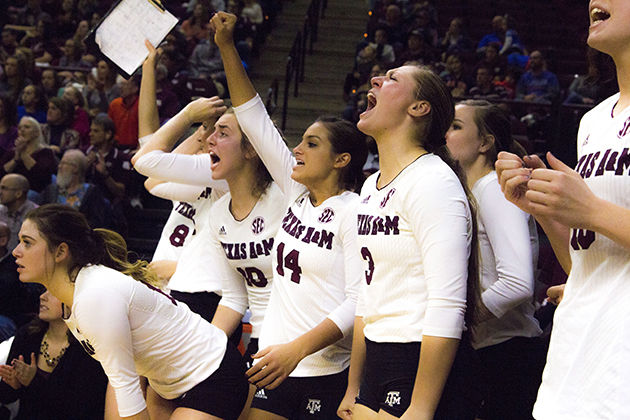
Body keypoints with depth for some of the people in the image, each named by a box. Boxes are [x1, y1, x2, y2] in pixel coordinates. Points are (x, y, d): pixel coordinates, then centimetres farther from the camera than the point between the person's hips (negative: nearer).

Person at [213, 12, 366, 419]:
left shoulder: (353, 211, -8)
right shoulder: (297, 194, 11)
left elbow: (359, 300, -16)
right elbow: (254, 118, 13)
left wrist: (297, 348, -24)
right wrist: (227, 46, 10)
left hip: (327, 374, -6)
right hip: (274, 365, 6)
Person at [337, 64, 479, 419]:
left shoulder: (434, 182, -13)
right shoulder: (372, 188, 14)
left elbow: (447, 306, -20)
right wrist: (353, 390, 19)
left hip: (426, 368, -8)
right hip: (378, 363, 8)